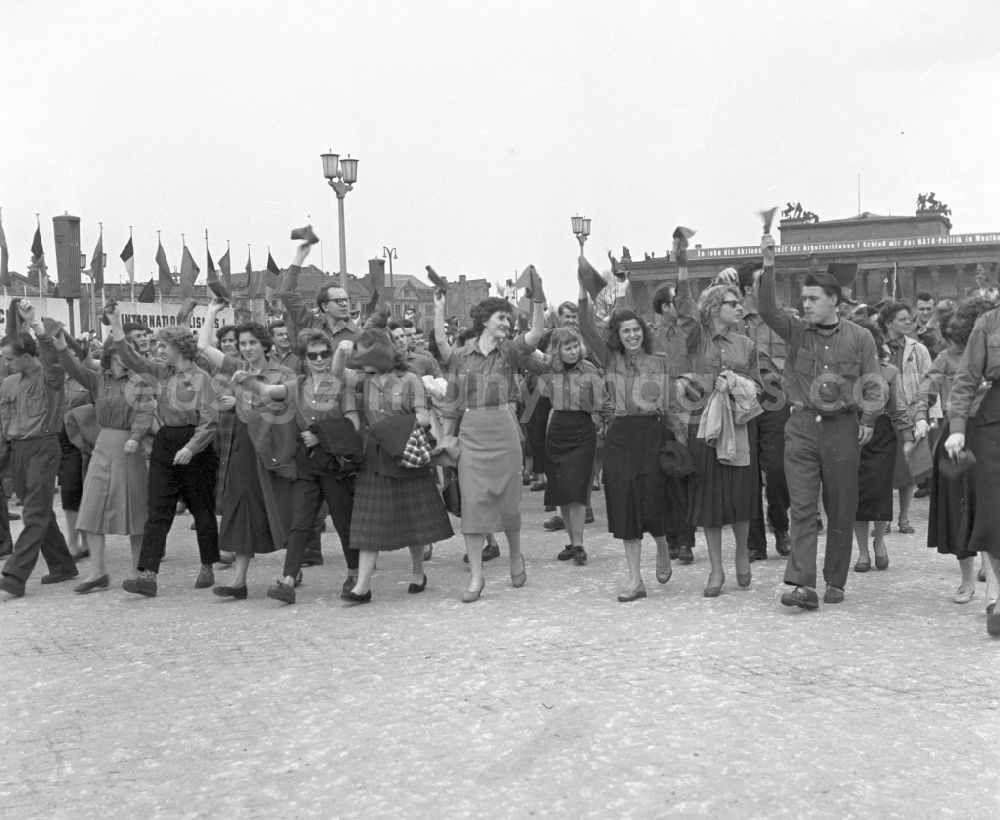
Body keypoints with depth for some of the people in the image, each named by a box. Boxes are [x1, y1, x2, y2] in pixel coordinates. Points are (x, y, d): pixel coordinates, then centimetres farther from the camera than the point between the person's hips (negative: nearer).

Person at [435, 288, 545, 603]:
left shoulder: (509, 352, 3)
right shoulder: (461, 355, 8)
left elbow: (535, 335, -12)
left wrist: (538, 301, -23)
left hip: (503, 433, 0)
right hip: (471, 435, 0)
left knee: (507, 500, 7)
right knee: (472, 502, -3)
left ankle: (516, 557, 32)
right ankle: (476, 575, 3)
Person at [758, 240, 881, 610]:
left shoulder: (859, 337, 4)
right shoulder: (797, 331, 6)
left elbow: (872, 382, 6)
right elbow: (767, 308, -10)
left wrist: (868, 418, -5)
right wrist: (768, 265, -20)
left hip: (843, 427, 0)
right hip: (802, 426, 1)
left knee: (841, 510, 8)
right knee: (801, 508, -7)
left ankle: (835, 582, 20)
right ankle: (803, 585, -9)